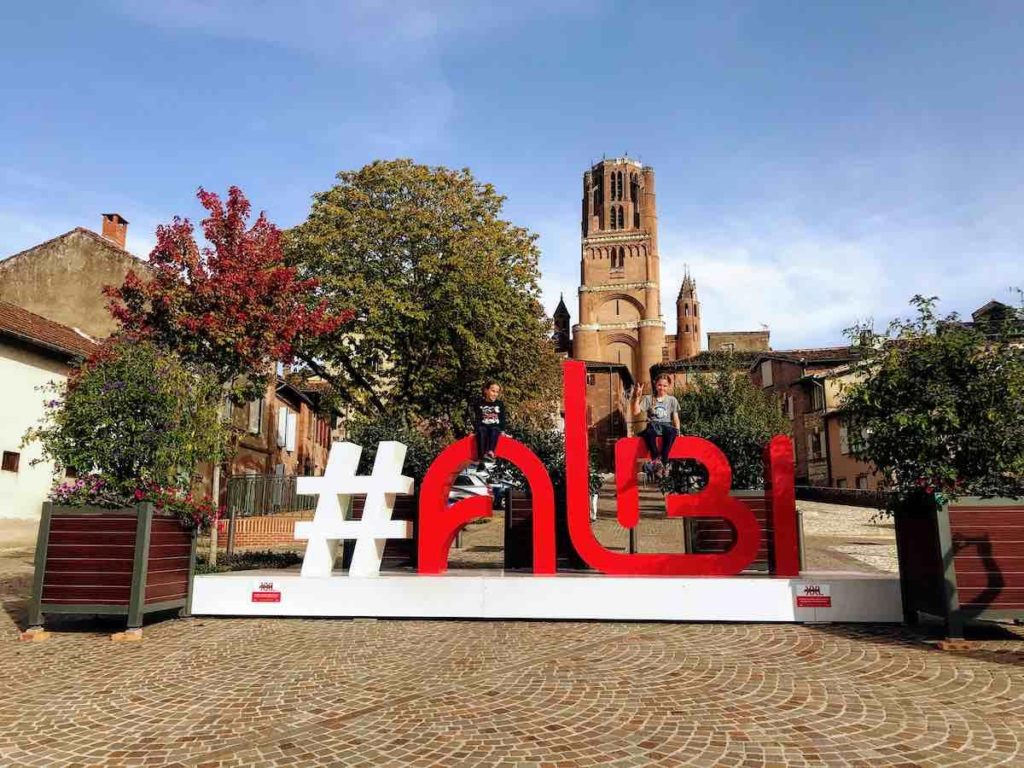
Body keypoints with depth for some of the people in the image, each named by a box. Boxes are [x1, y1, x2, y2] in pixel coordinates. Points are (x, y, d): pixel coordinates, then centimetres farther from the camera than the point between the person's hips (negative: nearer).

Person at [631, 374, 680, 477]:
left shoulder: (672, 400, 16)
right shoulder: (648, 399, 12)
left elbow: (675, 417, 13)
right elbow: (636, 412, 3)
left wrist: (678, 431, -1)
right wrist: (638, 397, -5)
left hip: (666, 425, 1)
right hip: (653, 425, -1)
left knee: (672, 431, -38)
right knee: (650, 432, -39)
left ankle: (663, 461, -40)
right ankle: (656, 460, -46)